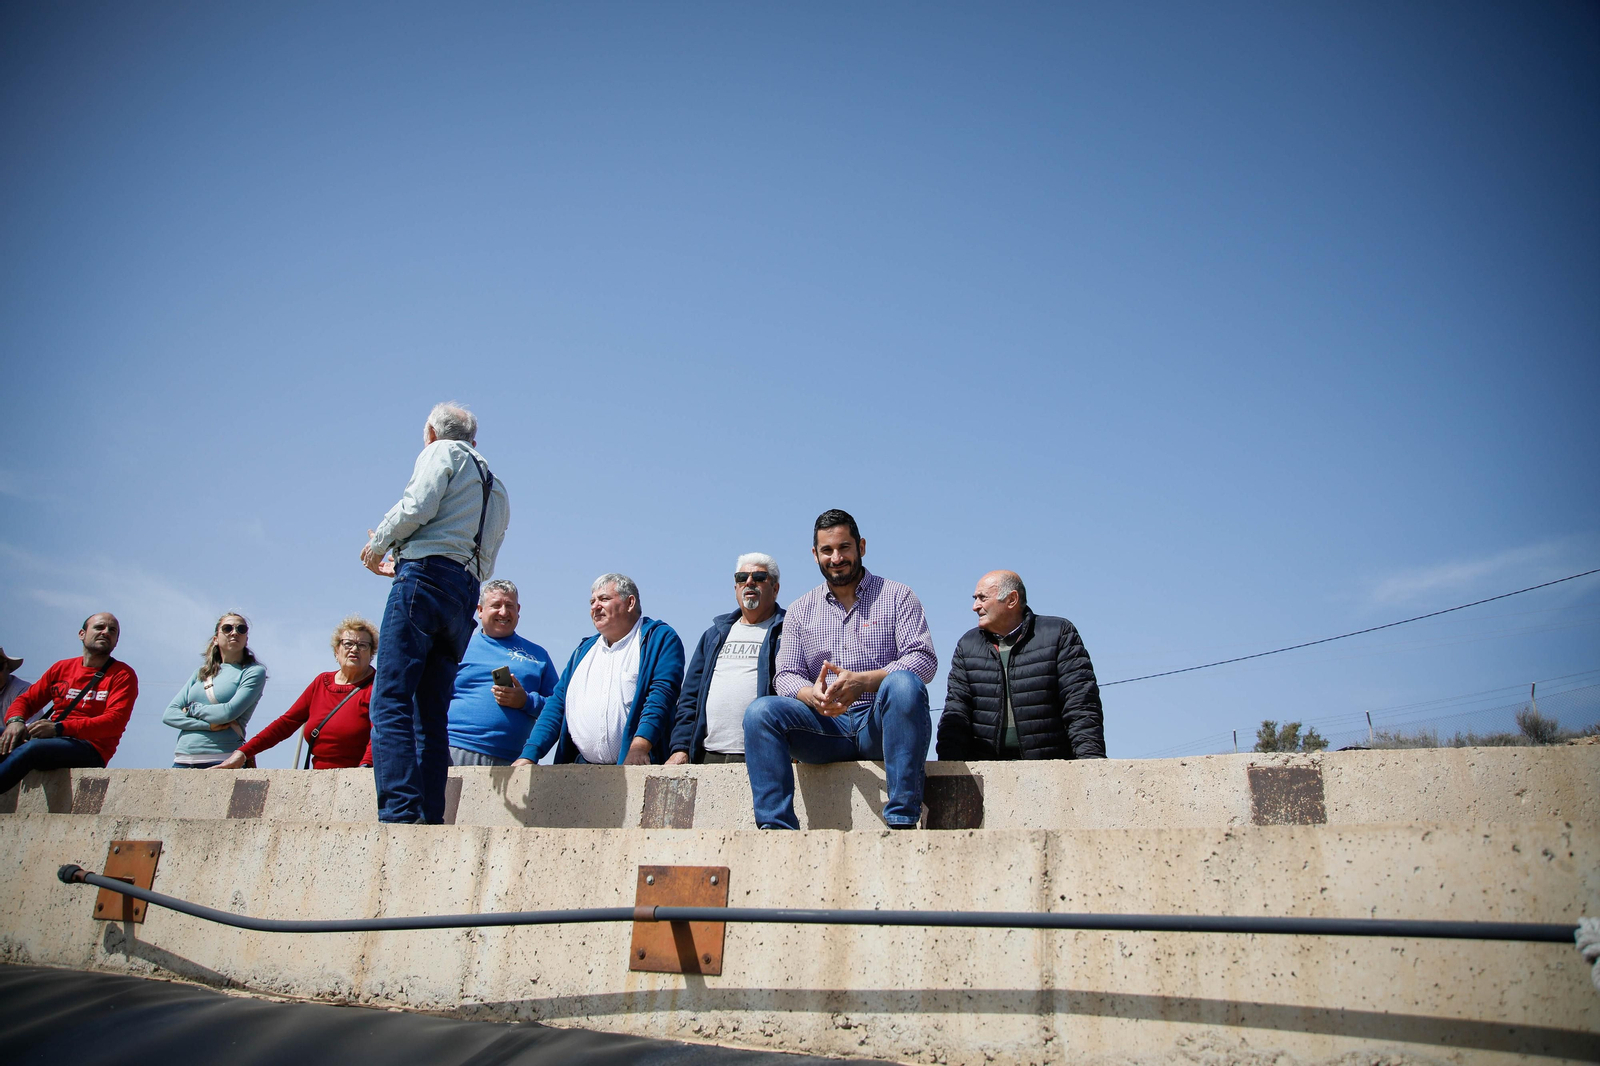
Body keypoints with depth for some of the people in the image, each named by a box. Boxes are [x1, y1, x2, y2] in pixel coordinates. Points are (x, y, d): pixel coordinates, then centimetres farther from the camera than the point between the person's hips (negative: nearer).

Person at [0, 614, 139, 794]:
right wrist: (15, 720, -5)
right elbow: (26, 699, 21)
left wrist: (59, 728, -20)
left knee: (31, 748, -33)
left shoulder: (123, 675, 3)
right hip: (50, 740, 5)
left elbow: (115, 721, -10)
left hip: (90, 749, -5)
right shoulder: (61, 668, 20)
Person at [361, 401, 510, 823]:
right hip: (466, 594, 8)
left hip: (426, 576, -7)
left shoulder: (442, 453, 10)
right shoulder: (497, 490, 30)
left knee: (390, 702, -13)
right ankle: (430, 821, -2)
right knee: (431, 715, 5)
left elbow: (417, 506, -9)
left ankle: (399, 815, -24)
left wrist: (378, 544, 8)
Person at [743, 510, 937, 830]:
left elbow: (924, 659, -6)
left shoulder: (897, 596, 7)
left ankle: (902, 820, -34)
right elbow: (786, 675, 7)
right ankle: (776, 826, -27)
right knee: (761, 711, -22)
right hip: (827, 726, 3)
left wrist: (862, 681, -22)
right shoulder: (800, 610, 16)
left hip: (883, 726, -2)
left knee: (903, 683, -35)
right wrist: (811, 694, -19)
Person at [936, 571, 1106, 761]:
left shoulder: (1058, 634, 10)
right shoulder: (967, 646, 19)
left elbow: (1081, 705, 2)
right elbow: (956, 710, 11)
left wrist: (1091, 759, -11)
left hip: (1050, 764, -1)